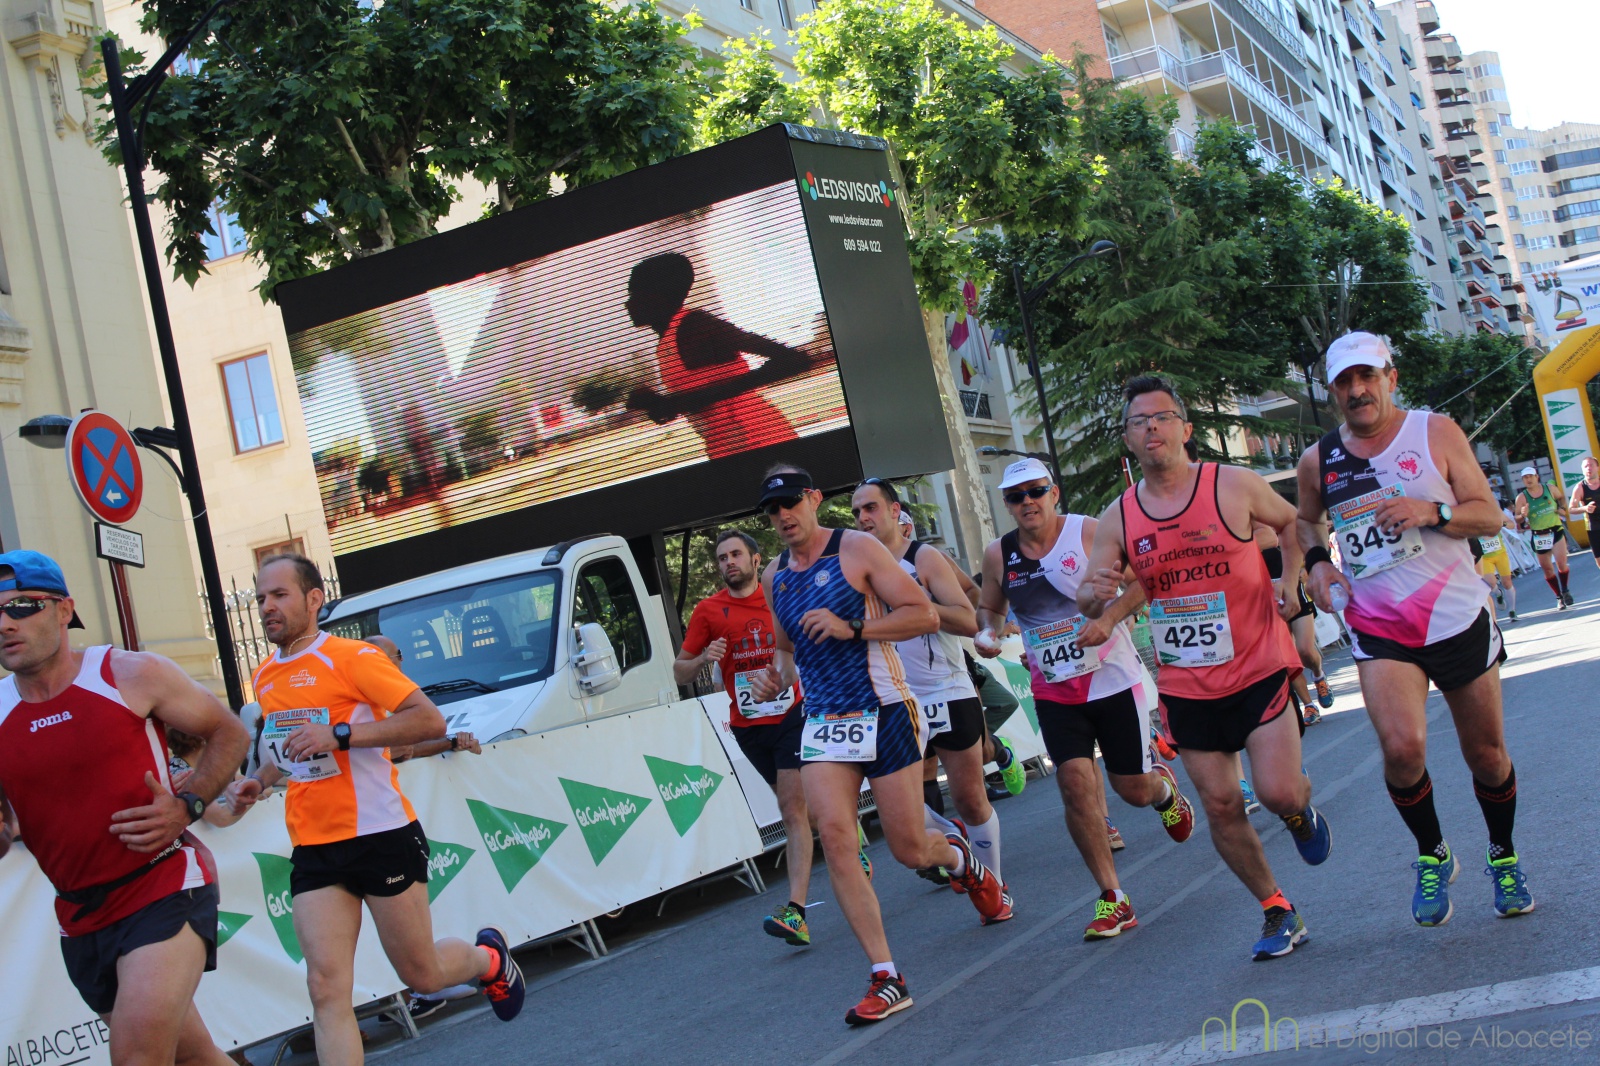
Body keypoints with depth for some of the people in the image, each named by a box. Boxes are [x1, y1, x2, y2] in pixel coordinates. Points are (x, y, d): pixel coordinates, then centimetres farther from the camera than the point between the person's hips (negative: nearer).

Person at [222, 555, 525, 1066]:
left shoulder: (351, 656, -9)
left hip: (380, 836, -5)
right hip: (313, 848, 5)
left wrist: (339, 735, -25)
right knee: (326, 988, -9)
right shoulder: (265, 677, 13)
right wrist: (260, 780, 11)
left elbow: (430, 720, -18)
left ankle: (488, 957, 39)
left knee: (422, 975, 6)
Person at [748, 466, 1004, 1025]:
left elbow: (926, 615, -10)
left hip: (883, 712, -4)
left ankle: (959, 858, 40)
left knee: (910, 849, 1)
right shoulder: (774, 576, 12)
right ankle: (886, 977, -9)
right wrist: (776, 677, 5)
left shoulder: (857, 549, -6)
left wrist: (853, 628, -21)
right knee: (834, 836, -15)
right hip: (822, 722, 5)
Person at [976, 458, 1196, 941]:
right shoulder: (998, 555, 1)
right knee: (1076, 784, -13)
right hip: (1055, 691, 2)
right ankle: (1113, 899, -3)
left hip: (1114, 679, -2)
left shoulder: (1091, 532, -9)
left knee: (1133, 788, 4)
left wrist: (1109, 618, -22)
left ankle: (1163, 787, 44)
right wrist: (986, 632, -5)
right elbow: (989, 606, 17)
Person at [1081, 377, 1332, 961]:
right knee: (1221, 805, 5)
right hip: (1187, 683, 3)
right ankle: (1277, 913, 22)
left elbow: (1292, 521, 12)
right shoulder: (1118, 518, -1)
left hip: (1259, 665, -2)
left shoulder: (1234, 485, -6)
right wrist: (1096, 593, -22)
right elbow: (1090, 603, 2)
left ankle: (1301, 810, 27)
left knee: (1277, 792, -11)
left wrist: (1291, 579, -4)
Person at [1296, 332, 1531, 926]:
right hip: (1379, 629, 0)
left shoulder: (1435, 432, -3)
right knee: (1402, 749, -21)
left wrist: (1432, 511, -22)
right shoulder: (1319, 461, 2)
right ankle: (1432, 857, 6)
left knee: (1487, 754, 10)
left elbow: (1490, 516, -4)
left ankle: (1503, 857, 37)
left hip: (1460, 619, 0)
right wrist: (1316, 561, 2)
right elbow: (1306, 521, 22)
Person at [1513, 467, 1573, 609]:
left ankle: (1565, 591, 6)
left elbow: (1561, 498, 19)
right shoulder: (1521, 497, -6)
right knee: (1547, 568, 6)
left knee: (1561, 562, -15)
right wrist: (1523, 516, -25)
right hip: (1539, 536, 0)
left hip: (1556, 530, 0)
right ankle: (1559, 597, 20)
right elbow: (1517, 519, -4)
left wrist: (1563, 508, 1)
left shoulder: (1550, 488, -1)